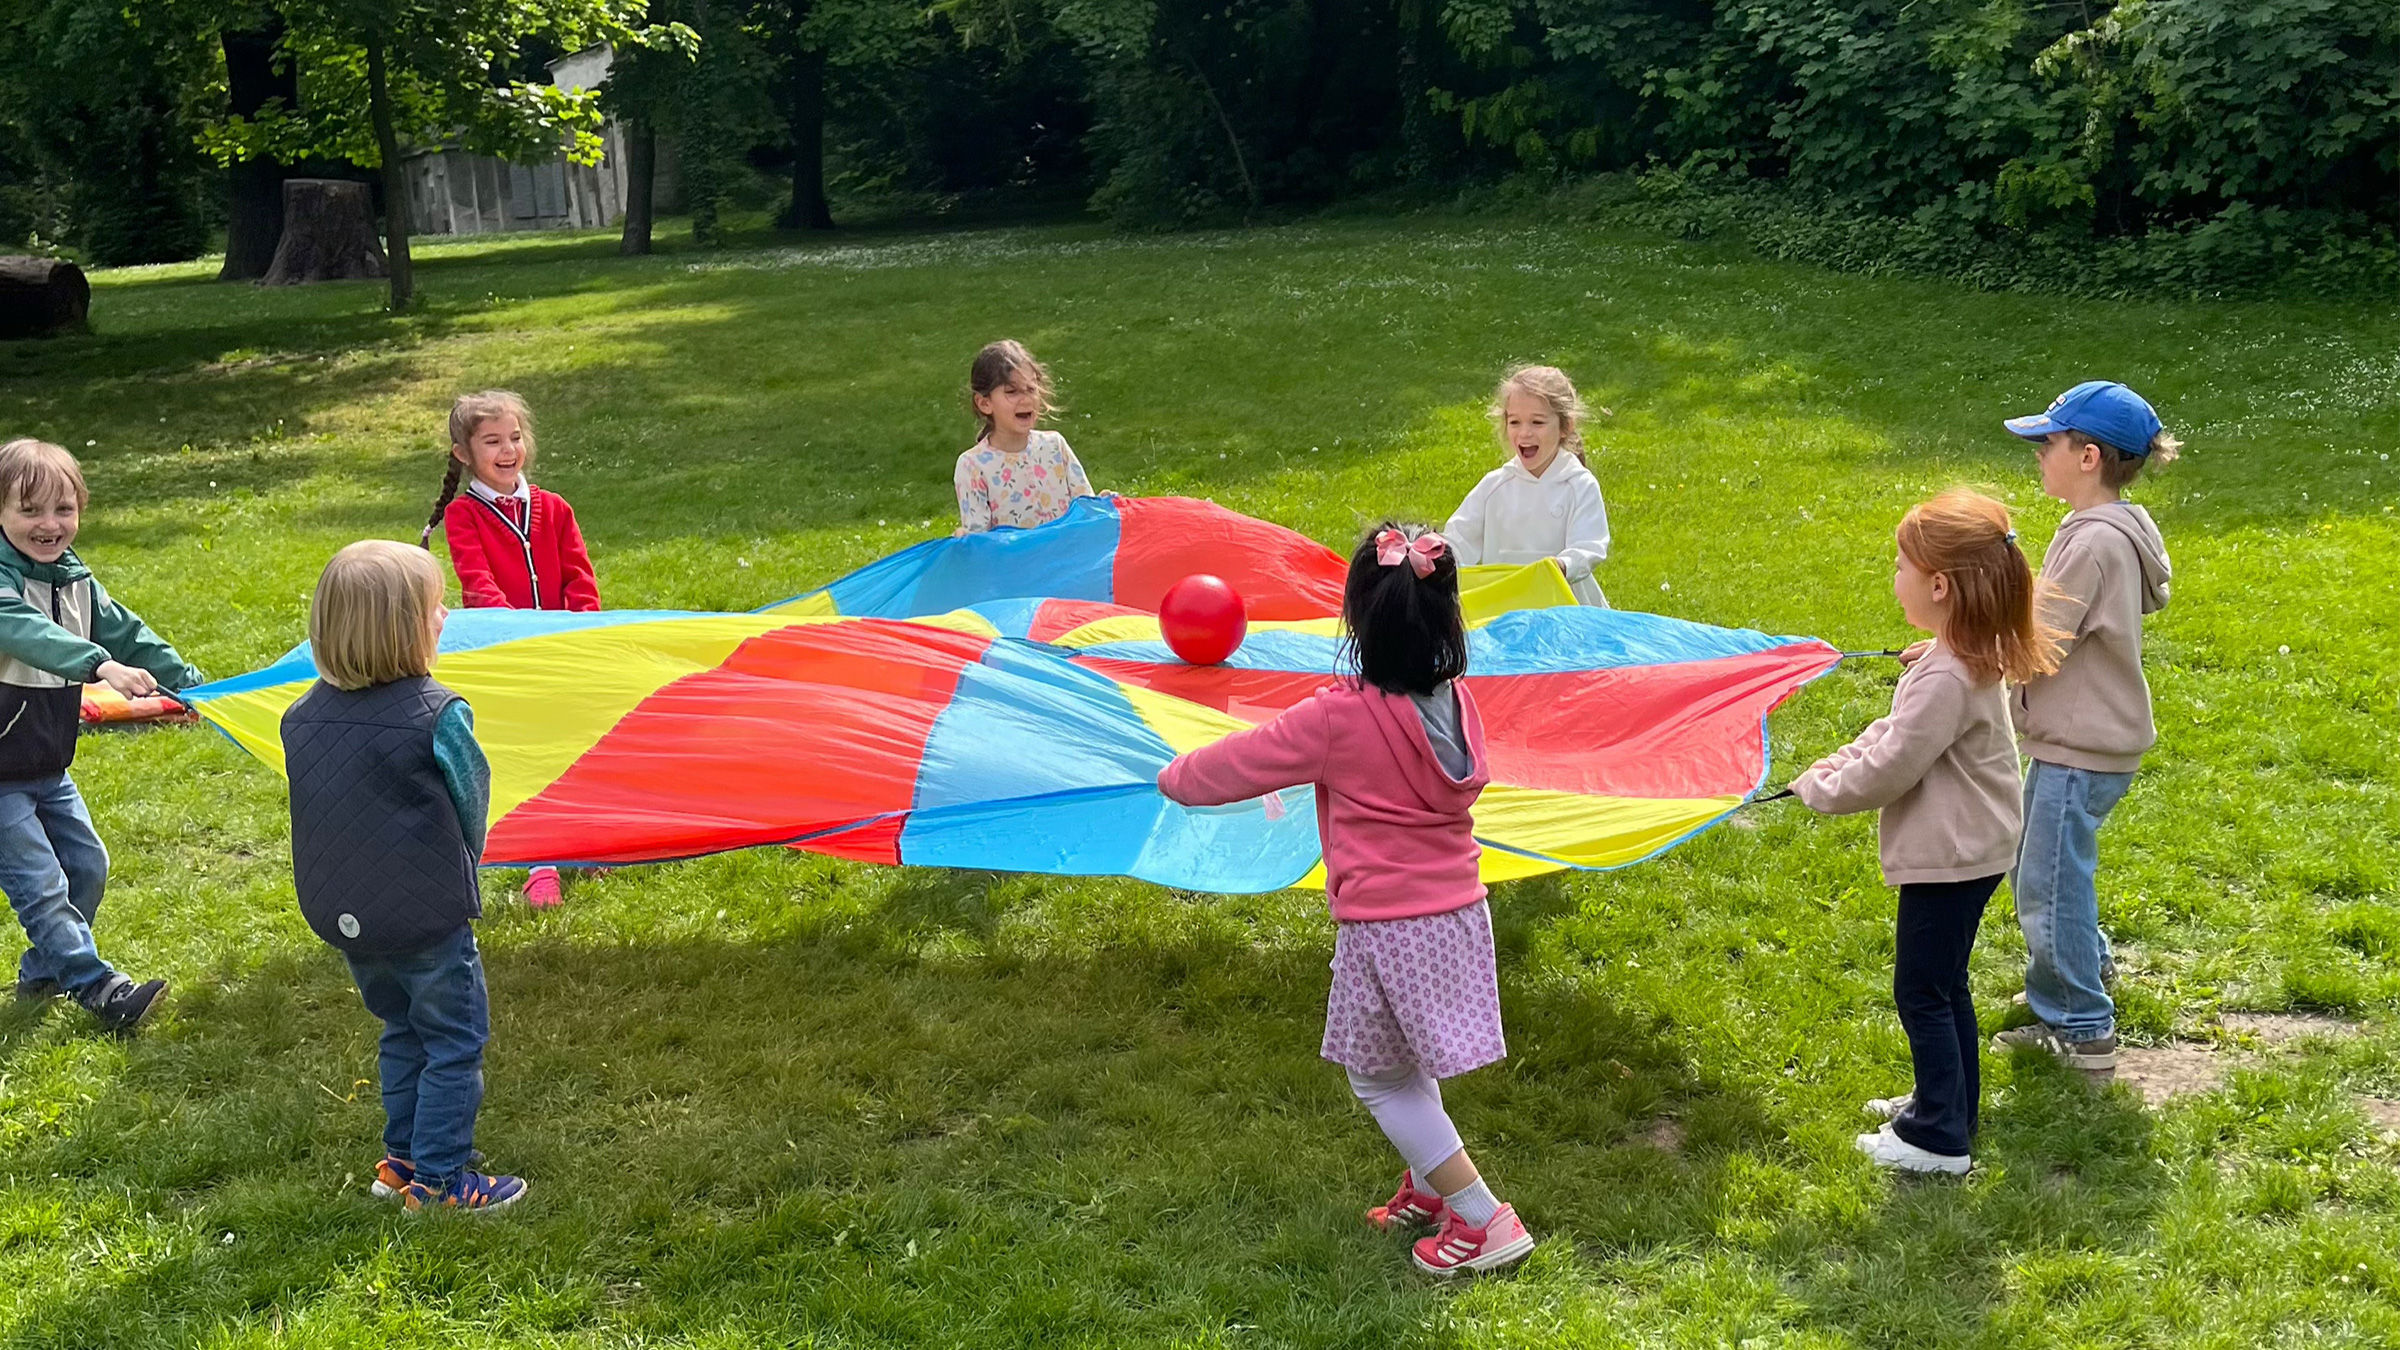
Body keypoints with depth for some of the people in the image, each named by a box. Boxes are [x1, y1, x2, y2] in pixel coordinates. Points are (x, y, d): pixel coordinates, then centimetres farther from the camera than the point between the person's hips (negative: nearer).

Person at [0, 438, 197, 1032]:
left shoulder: (77, 582, 4)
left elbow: (127, 635, 13)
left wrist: (188, 682, 10)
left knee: (86, 866, 15)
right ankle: (100, 989, -3)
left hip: (48, 768, 8)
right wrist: (101, 665, -56)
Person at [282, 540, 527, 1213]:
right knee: (454, 1041, 7)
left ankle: (402, 1158, 31)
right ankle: (439, 1178, 11)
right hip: (426, 915, -7)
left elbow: (319, 809, 9)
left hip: (343, 916, 7)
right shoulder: (438, 714, -18)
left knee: (402, 1031, 23)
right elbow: (472, 804, -7)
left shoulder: (302, 715, 0)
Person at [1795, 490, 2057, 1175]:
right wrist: (1838, 762, 5)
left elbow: (1891, 767, -24)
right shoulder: (1967, 655, 6)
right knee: (1943, 985, 21)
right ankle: (1946, 1102, 35)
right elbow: (1897, 732, 15)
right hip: (1968, 846, 10)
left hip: (1950, 856, -10)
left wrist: (1820, 789, -9)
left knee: (1922, 991, 0)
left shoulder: (1946, 676, -27)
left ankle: (1940, 1139, 9)